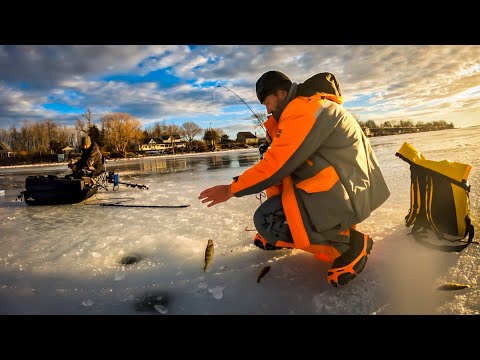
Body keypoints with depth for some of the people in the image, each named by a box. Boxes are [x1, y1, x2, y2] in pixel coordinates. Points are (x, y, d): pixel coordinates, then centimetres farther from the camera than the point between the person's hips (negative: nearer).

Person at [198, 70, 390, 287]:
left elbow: (277, 165, -20)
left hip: (346, 195, -11)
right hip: (340, 186, 11)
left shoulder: (303, 109, -16)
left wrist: (231, 190, -10)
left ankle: (350, 244, -7)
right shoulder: (306, 107, 18)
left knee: (266, 219, -17)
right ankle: (278, 236, 24)